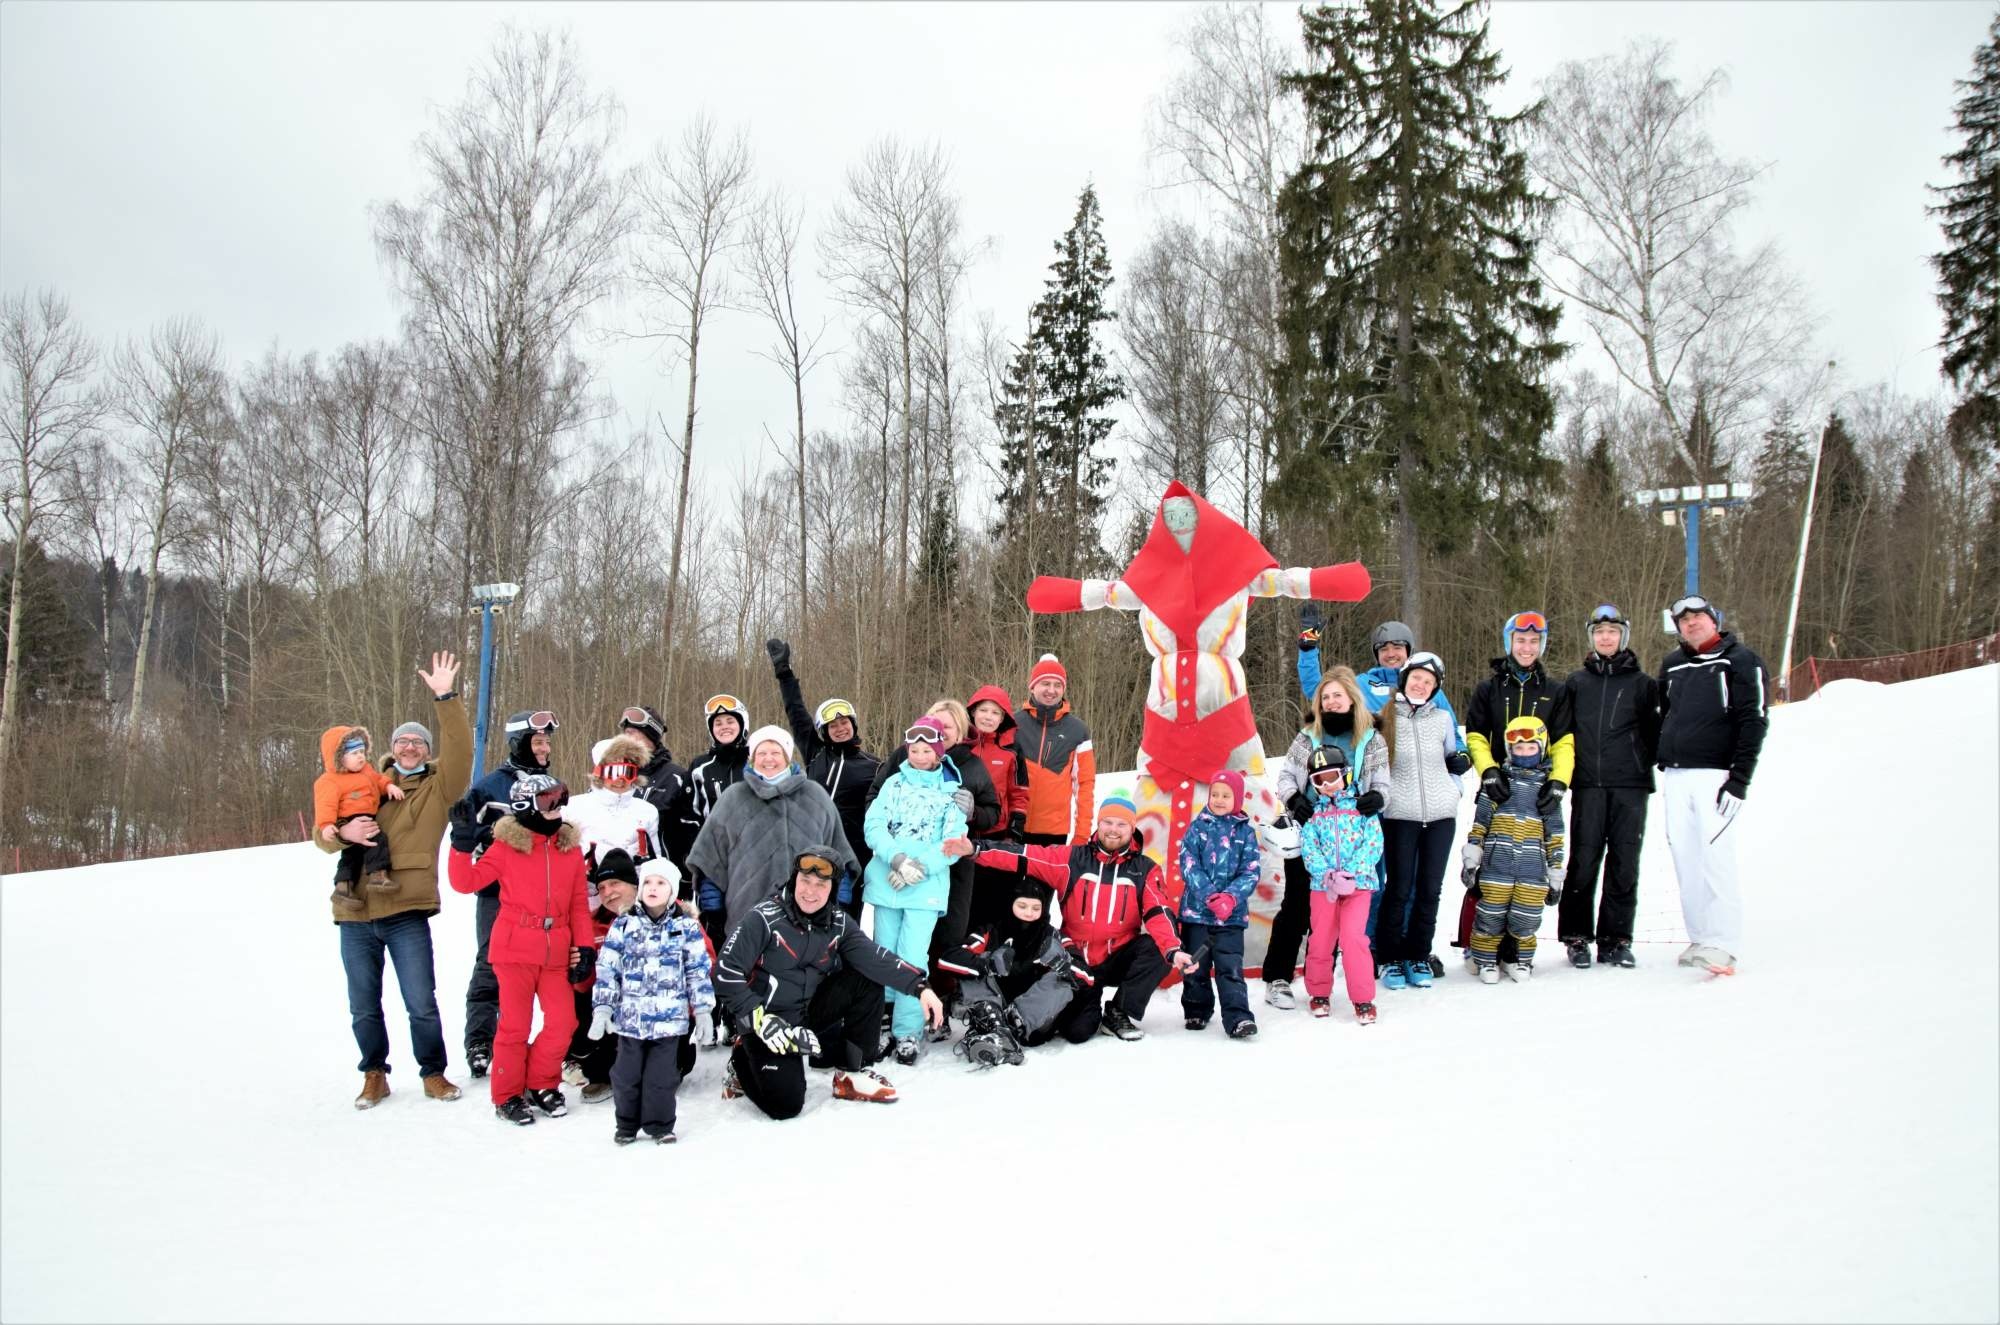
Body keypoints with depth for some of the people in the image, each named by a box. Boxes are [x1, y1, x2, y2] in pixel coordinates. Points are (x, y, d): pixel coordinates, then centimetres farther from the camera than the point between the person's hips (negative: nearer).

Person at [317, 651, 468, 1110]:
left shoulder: (437, 788, 6)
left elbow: (460, 753, -11)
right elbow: (323, 835, 12)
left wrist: (445, 699, -20)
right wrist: (343, 832, -12)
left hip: (407, 914, -3)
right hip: (355, 915, 3)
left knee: (421, 1004, -3)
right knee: (363, 1007, 10)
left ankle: (433, 1073, 16)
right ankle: (374, 1075, 28)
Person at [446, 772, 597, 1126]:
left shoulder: (570, 849, 6)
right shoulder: (507, 846, -5)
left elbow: (579, 904, 8)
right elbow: (465, 882, -7)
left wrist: (584, 947, 3)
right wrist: (462, 845, -19)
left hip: (556, 954, 4)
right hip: (514, 950, -4)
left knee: (563, 1022, 2)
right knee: (515, 1025, 3)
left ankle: (542, 1084, 23)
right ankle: (508, 1096, 17)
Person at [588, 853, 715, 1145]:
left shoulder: (686, 928, 2)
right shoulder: (623, 925, 3)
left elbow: (698, 971, 3)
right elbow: (606, 970, 3)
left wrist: (703, 1011, 0)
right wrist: (602, 1009, -2)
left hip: (669, 1018, -1)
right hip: (629, 1016, 1)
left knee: (662, 1076, 3)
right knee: (627, 1074, 9)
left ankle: (660, 1124, 18)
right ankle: (626, 1123, 25)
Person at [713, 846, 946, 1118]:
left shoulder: (838, 923, -3)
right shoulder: (763, 918, -19)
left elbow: (874, 958, -14)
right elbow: (726, 972, -20)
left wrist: (920, 986, -28)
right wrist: (760, 1020, -27)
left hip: (810, 1013, 5)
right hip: (766, 1020, -5)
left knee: (868, 982, -10)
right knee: (785, 1104, -18)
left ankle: (851, 1074, 1)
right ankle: (743, 1063, 15)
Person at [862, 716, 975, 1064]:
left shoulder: (951, 791, 4)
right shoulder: (894, 783, 9)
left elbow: (954, 844, -4)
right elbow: (873, 826, -1)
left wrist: (920, 867, -17)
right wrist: (898, 857, -17)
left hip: (926, 888, -2)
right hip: (886, 882, 2)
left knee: (912, 958, -8)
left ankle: (907, 1033, 0)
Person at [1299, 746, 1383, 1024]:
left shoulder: (1362, 805, 2)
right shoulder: (1313, 811, 7)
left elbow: (1373, 843, -5)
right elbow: (1308, 846, -1)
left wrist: (1351, 875, -16)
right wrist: (1327, 874, -16)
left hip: (1357, 883, -2)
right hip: (1322, 884, 2)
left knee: (1354, 937, -13)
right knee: (1321, 939, 8)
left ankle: (1363, 999, -2)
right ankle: (1319, 993, 27)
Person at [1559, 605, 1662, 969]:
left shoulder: (1643, 682, 8)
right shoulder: (1577, 682, 12)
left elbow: (1655, 731, 7)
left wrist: (1644, 763, -4)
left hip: (1630, 788, 0)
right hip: (1588, 787, 0)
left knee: (1624, 864, 2)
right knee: (1583, 862, -1)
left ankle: (1615, 939, 10)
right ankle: (1576, 937, 7)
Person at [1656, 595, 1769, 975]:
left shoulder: (1739, 660, 1)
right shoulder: (1672, 665, 18)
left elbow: (1753, 721, -6)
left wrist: (1740, 779, -13)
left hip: (1714, 774, -6)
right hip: (1675, 776, 6)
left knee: (1715, 857, -13)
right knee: (1685, 861, 4)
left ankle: (1722, 944, -11)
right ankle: (1700, 938, 10)